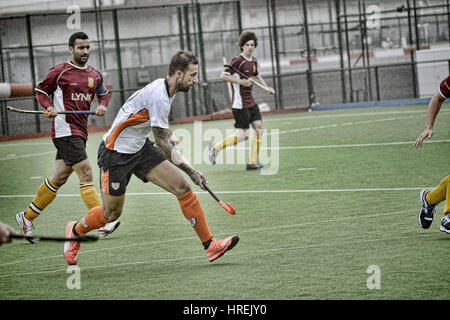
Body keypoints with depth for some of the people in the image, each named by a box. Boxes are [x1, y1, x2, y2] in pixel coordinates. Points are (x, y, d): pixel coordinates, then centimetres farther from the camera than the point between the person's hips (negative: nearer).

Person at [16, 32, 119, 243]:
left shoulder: (95, 75, 12)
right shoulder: (59, 72, -5)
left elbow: (103, 93, 28)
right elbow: (41, 90, 4)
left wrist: (102, 105, 6)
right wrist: (49, 107, -13)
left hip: (80, 131, 8)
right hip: (65, 129, -7)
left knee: (60, 177, 12)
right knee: (85, 173, -15)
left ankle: (27, 217, 24)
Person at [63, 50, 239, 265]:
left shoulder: (167, 90, 3)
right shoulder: (158, 96, -26)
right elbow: (163, 143, -20)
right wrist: (191, 171, -13)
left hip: (140, 148, 8)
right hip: (115, 153, -8)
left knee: (183, 187, -9)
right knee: (111, 214, 3)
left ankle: (210, 245, -8)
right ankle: (75, 230, 34)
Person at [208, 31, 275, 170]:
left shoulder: (253, 61, 10)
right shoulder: (238, 61, -15)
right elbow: (223, 76, -19)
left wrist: (267, 87, 17)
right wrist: (240, 81, -23)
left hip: (251, 102, 8)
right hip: (240, 103, -8)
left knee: (259, 128, 0)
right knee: (242, 135, -9)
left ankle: (253, 163, 5)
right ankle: (215, 147, 8)